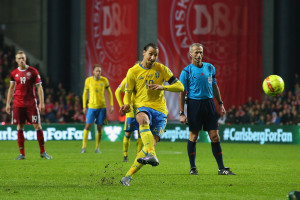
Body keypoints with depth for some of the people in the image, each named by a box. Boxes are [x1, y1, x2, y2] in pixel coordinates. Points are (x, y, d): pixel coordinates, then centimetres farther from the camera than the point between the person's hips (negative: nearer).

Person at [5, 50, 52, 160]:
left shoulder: (33, 71, 0)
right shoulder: (14, 73, 7)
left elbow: (39, 87, 1)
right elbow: (11, 88, 16)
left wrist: (41, 103, -6)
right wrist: (8, 103, 11)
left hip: (31, 103, -2)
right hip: (18, 104, 2)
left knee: (38, 126, -5)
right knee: (20, 128, 1)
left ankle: (43, 152, 4)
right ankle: (22, 154, 6)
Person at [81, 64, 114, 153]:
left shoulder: (104, 80, 1)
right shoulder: (88, 80, 0)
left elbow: (109, 93, 11)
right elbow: (85, 93, 9)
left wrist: (111, 105, 5)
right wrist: (84, 107, 6)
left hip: (102, 107, 1)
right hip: (91, 106, -1)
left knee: (99, 128, 3)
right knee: (87, 126, -8)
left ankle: (97, 148, 13)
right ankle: (84, 147, -3)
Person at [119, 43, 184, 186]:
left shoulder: (161, 69, 8)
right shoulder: (133, 72, 5)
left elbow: (180, 87, 6)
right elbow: (128, 92, 11)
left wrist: (163, 87, -12)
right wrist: (127, 105, -11)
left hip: (160, 110, 2)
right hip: (142, 106, -2)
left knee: (152, 143, -13)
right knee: (144, 120, -40)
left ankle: (128, 176, -8)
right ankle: (152, 156, -58)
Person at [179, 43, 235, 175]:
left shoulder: (210, 68, 10)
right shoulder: (187, 71, -3)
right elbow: (182, 93, -3)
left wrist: (220, 104, 16)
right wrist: (181, 113, -8)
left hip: (209, 103, 4)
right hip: (194, 103, -4)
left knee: (215, 136, 0)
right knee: (193, 136, 1)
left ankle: (221, 168, 1)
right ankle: (193, 168, 12)